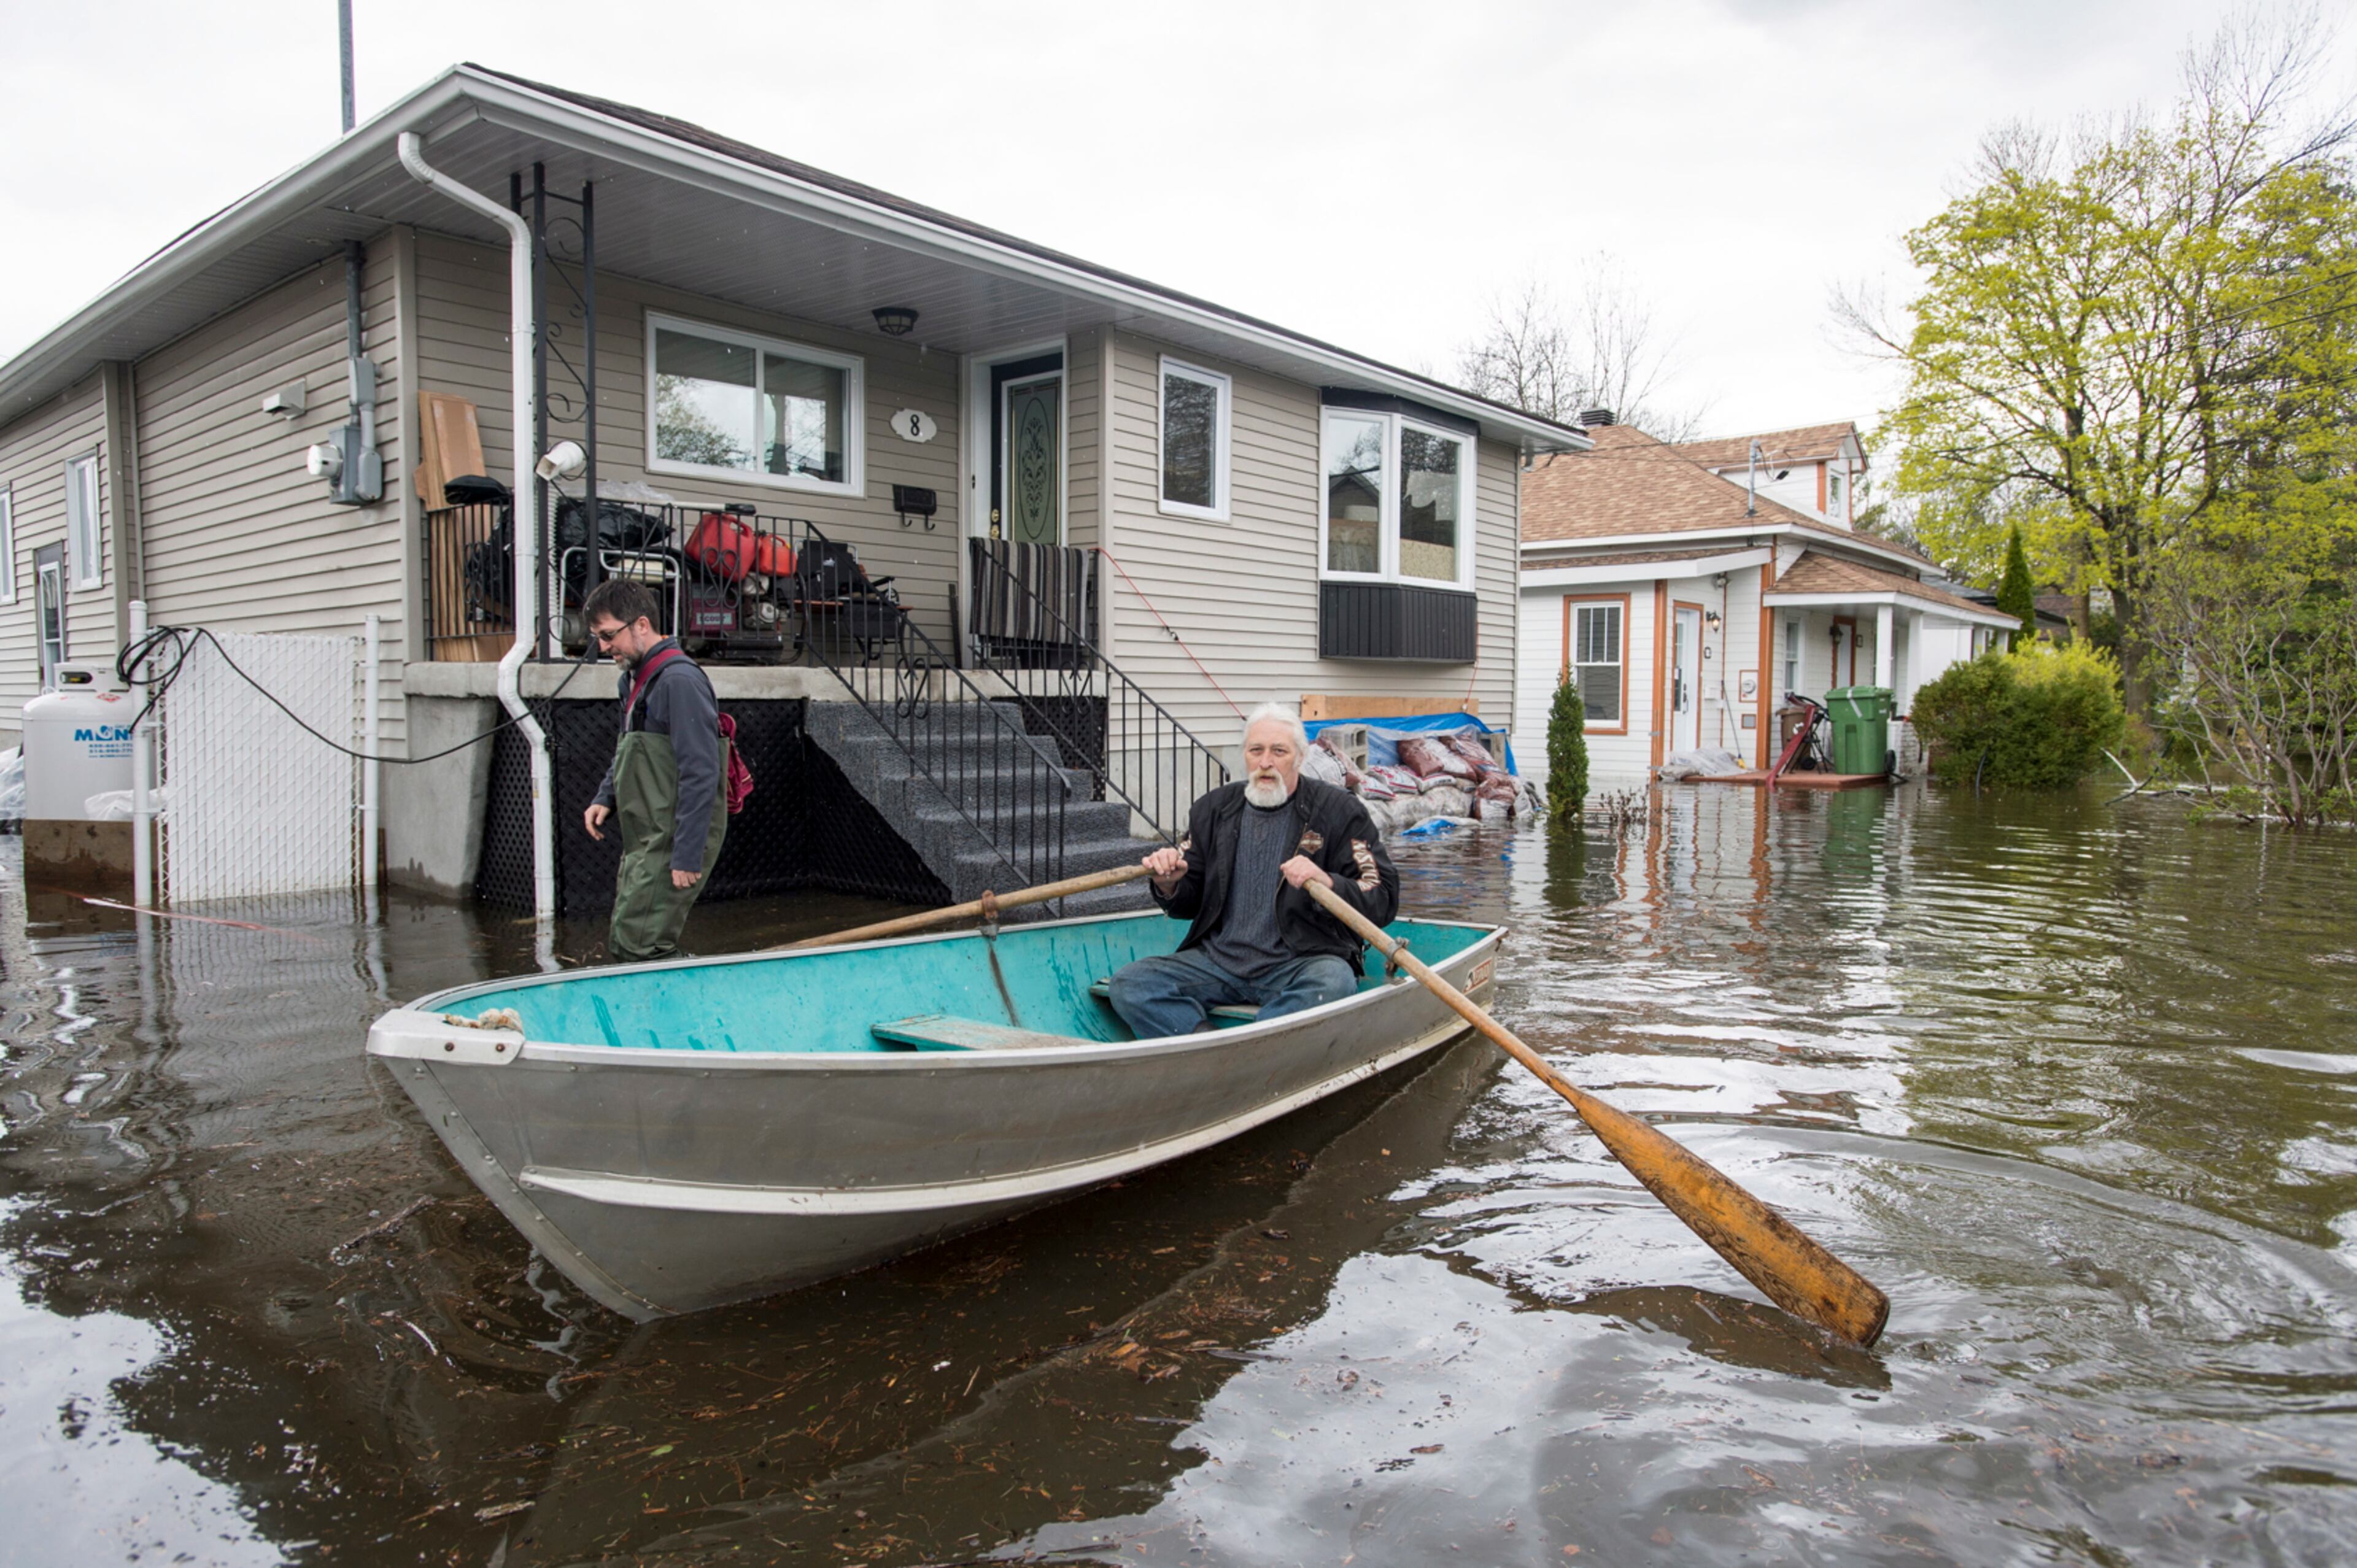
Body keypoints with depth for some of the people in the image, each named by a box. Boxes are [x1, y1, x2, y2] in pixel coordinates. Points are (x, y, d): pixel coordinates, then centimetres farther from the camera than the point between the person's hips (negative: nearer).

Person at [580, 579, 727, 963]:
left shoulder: (680, 680, -17)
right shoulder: (633, 679, 14)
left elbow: (701, 776, -21)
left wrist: (687, 857, -22)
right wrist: (605, 799, 10)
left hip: (671, 844, -10)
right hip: (644, 842, 10)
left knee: (635, 950, -12)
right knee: (622, 946, 12)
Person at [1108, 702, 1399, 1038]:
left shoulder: (1338, 810, 1)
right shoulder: (1214, 809, 12)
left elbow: (1383, 901, -5)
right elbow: (1189, 904, 19)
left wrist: (1327, 883, -24)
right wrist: (1169, 887, -5)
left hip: (1300, 964, -4)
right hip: (1218, 958, 4)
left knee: (1333, 983, -37)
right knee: (1129, 983, -17)